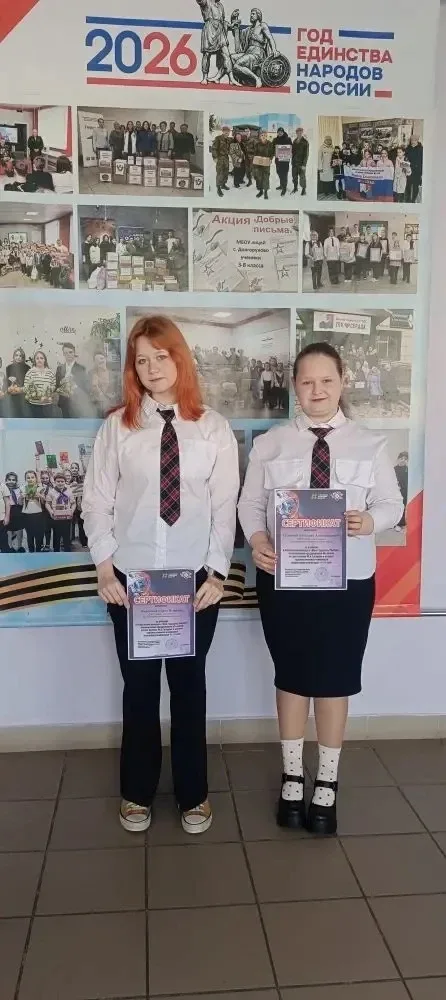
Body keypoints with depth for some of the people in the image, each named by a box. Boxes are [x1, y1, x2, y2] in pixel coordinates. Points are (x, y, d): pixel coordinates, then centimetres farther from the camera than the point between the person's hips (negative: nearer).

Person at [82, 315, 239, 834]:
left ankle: (193, 793, 31)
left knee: (189, 683, 12)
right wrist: (105, 570, -7)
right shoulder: (116, 426, -1)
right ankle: (138, 792, 32)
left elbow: (225, 506, -2)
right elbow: (96, 502, -1)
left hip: (196, 578, 0)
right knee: (139, 684, 11)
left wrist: (216, 574, -8)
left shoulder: (214, 428, -1)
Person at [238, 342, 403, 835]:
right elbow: (250, 502, 0)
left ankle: (327, 783, 25)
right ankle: (292, 777, 28)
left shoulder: (370, 444, 3)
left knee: (336, 678, 8)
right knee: (291, 675, 12)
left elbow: (392, 504, 1)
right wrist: (257, 540, -19)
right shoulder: (269, 444, 3)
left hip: (347, 578, 0)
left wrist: (368, 522, -21)